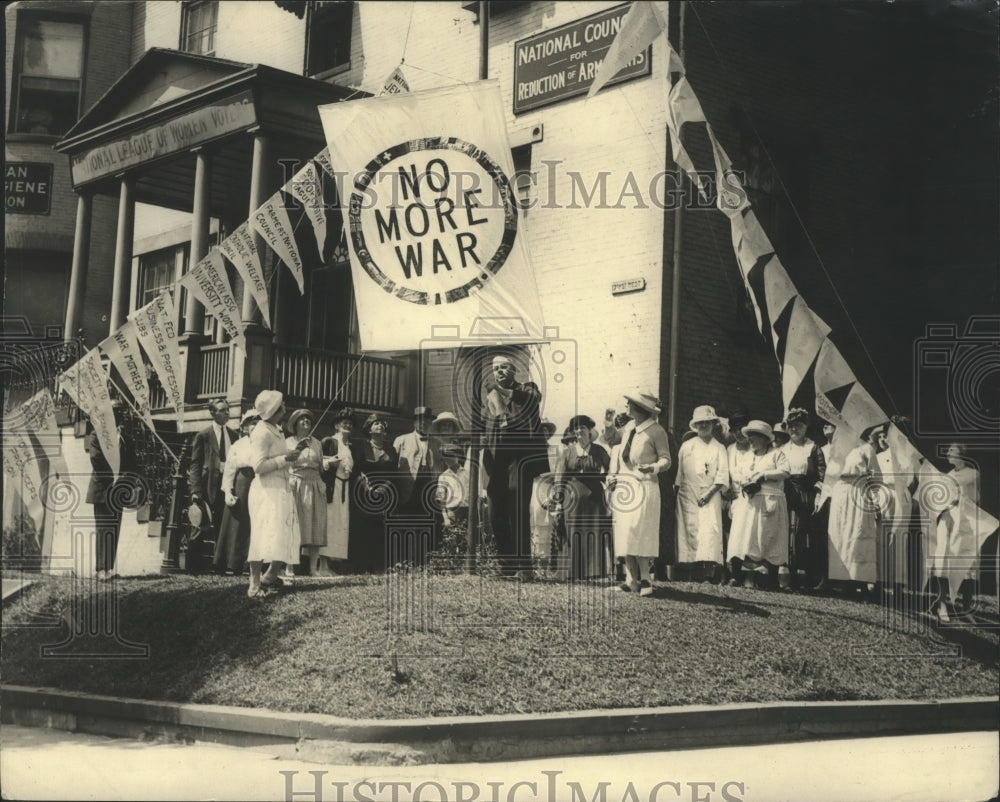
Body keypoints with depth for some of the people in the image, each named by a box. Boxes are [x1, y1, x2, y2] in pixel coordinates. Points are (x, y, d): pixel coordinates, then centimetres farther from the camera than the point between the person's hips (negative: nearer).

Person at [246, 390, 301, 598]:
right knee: (265, 536, -14)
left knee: (283, 538, 10)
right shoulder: (262, 432, -12)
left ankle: (269, 577, 20)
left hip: (281, 491, 10)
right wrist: (286, 458, -19)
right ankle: (255, 585, -14)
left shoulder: (276, 431, 18)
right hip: (267, 491, -10)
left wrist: (293, 452, 12)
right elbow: (259, 465, -20)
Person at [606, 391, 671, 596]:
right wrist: (613, 476, 10)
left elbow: (666, 459, -7)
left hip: (644, 486, -7)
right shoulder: (629, 427, 13)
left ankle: (644, 581, -5)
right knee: (624, 534, 4)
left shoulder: (656, 431, -8)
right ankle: (631, 579, 8)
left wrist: (653, 467, -26)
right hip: (624, 486, 7)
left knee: (637, 534, -11)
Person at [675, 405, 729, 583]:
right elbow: (679, 472, 11)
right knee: (690, 530, -7)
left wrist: (709, 493, -9)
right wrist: (677, 492, 3)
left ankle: (709, 571, -20)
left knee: (710, 528, -15)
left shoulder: (719, 448, 9)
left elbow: (723, 474, 2)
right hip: (689, 496, 1)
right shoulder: (687, 446, 12)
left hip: (710, 495, -1)